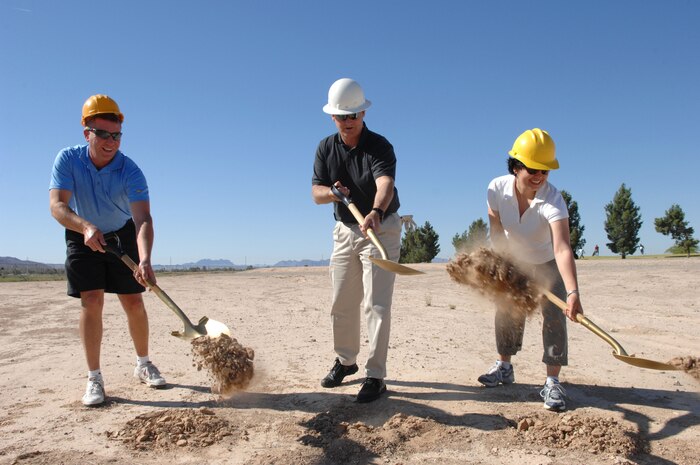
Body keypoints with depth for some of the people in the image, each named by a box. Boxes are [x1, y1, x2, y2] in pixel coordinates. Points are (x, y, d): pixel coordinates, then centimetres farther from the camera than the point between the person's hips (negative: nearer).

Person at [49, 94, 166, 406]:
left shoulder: (130, 172, -24)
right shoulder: (67, 160, -18)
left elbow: (143, 219, -36)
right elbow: (57, 206, -27)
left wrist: (144, 260, -52)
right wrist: (86, 227, -46)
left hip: (122, 236, 0)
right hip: (82, 236, 0)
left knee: (134, 302, 0)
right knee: (91, 301, -11)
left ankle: (143, 365, 20)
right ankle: (94, 378, -2)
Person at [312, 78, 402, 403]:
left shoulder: (380, 146, -19)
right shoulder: (326, 148, -1)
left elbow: (385, 184, -38)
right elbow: (316, 193, -5)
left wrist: (376, 212, -59)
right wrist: (332, 192, -28)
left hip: (381, 229, -5)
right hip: (345, 230, 6)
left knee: (375, 304, -9)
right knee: (341, 304, 12)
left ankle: (375, 376, -1)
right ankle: (345, 360, 31)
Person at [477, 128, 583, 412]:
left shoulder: (552, 200, -37)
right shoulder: (497, 189, -26)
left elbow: (562, 248, -50)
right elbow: (497, 232, -14)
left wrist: (572, 291, -62)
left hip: (548, 264, -3)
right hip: (515, 262, 3)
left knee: (554, 315, -13)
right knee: (507, 312, 9)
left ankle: (552, 382, -4)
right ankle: (504, 367, 28)